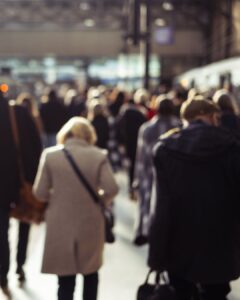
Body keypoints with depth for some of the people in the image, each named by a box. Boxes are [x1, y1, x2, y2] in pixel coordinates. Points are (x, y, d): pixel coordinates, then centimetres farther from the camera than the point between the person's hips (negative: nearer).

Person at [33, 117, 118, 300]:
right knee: (90, 273, 23)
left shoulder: (50, 154, -6)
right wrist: (102, 201, 6)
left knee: (65, 279, 9)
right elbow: (112, 189, -14)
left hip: (60, 226, 0)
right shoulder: (99, 155, -7)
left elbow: (40, 192, -7)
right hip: (90, 224, 1)